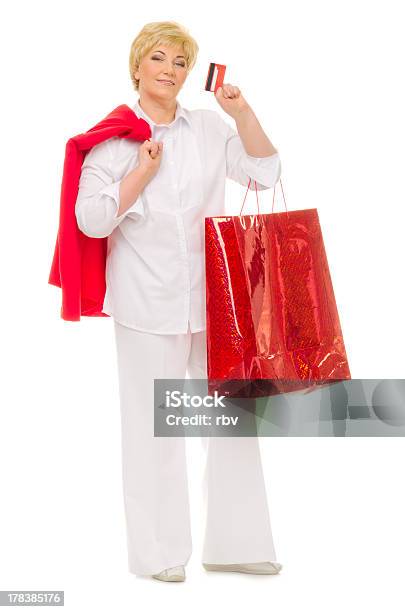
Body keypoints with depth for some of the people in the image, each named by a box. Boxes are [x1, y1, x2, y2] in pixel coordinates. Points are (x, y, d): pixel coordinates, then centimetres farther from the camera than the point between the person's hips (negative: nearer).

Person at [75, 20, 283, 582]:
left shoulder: (209, 128, 10)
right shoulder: (115, 137, 0)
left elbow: (265, 172, 4)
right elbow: (91, 219, -6)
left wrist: (242, 111, -4)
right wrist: (143, 172, -11)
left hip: (213, 295, 4)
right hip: (147, 302, -3)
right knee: (155, 424, 3)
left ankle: (234, 542, 20)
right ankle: (159, 552, 16)